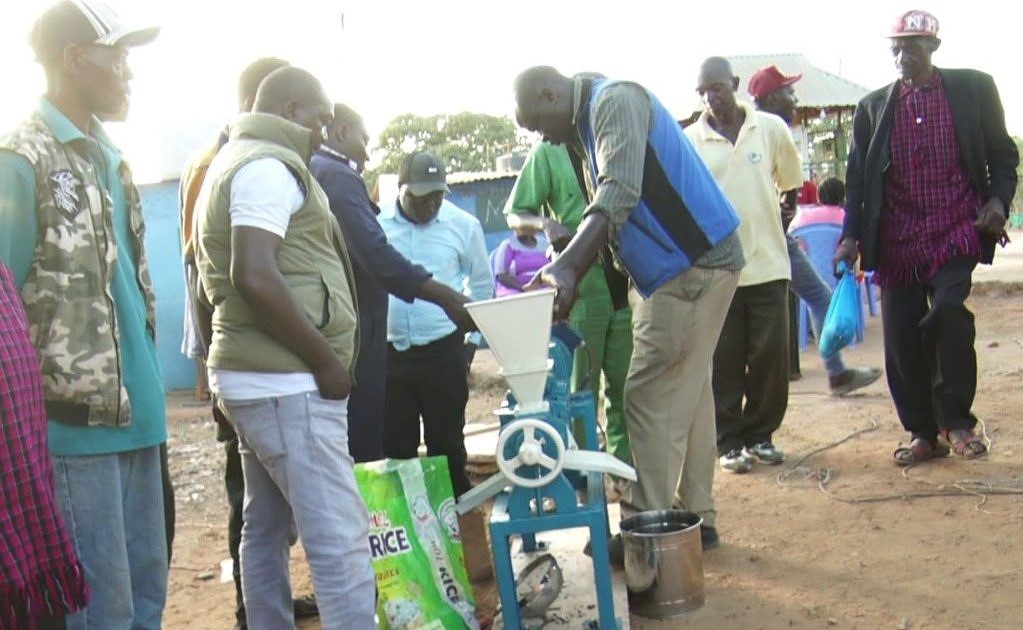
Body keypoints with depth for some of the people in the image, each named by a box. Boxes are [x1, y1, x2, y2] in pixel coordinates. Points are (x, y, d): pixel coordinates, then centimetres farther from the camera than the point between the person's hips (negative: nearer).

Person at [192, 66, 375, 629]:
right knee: (340, 538, -11)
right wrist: (327, 360, -18)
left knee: (265, 528, 15)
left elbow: (212, 285, 25)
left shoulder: (230, 164, 21)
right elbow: (255, 276, -25)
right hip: (286, 383, -11)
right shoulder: (268, 166, -11)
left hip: (255, 377, 11)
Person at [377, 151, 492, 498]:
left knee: (446, 442, 6)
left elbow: (482, 285, 10)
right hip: (388, 352, 1)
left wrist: (473, 338, 7)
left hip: (445, 351, -1)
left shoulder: (463, 225, -1)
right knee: (394, 444, 8)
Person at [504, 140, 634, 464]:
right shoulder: (549, 152, 2)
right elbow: (515, 212, 3)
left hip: (626, 287, 4)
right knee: (580, 389, 2)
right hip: (580, 289, -3)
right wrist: (546, 223, -20)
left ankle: (626, 468, 20)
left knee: (625, 387, 9)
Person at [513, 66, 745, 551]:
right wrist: (566, 283, 9)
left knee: (650, 399, -7)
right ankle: (695, 519, 26)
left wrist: (565, 268, -36)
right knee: (686, 394, 15)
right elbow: (604, 211, 17)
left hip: (694, 265, -10)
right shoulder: (588, 129, 16)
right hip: (677, 269, 10)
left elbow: (618, 197, -28)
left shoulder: (616, 101, -14)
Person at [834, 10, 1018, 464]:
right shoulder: (873, 107, 11)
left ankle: (956, 420, -1)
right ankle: (923, 432, 17)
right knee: (901, 337, 0)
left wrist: (999, 200, -6)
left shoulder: (973, 88, 7)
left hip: (956, 231, -2)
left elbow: (1003, 154, 11)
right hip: (897, 239, 2)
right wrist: (851, 235, -1)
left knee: (948, 312, -22)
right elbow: (857, 177, 10)